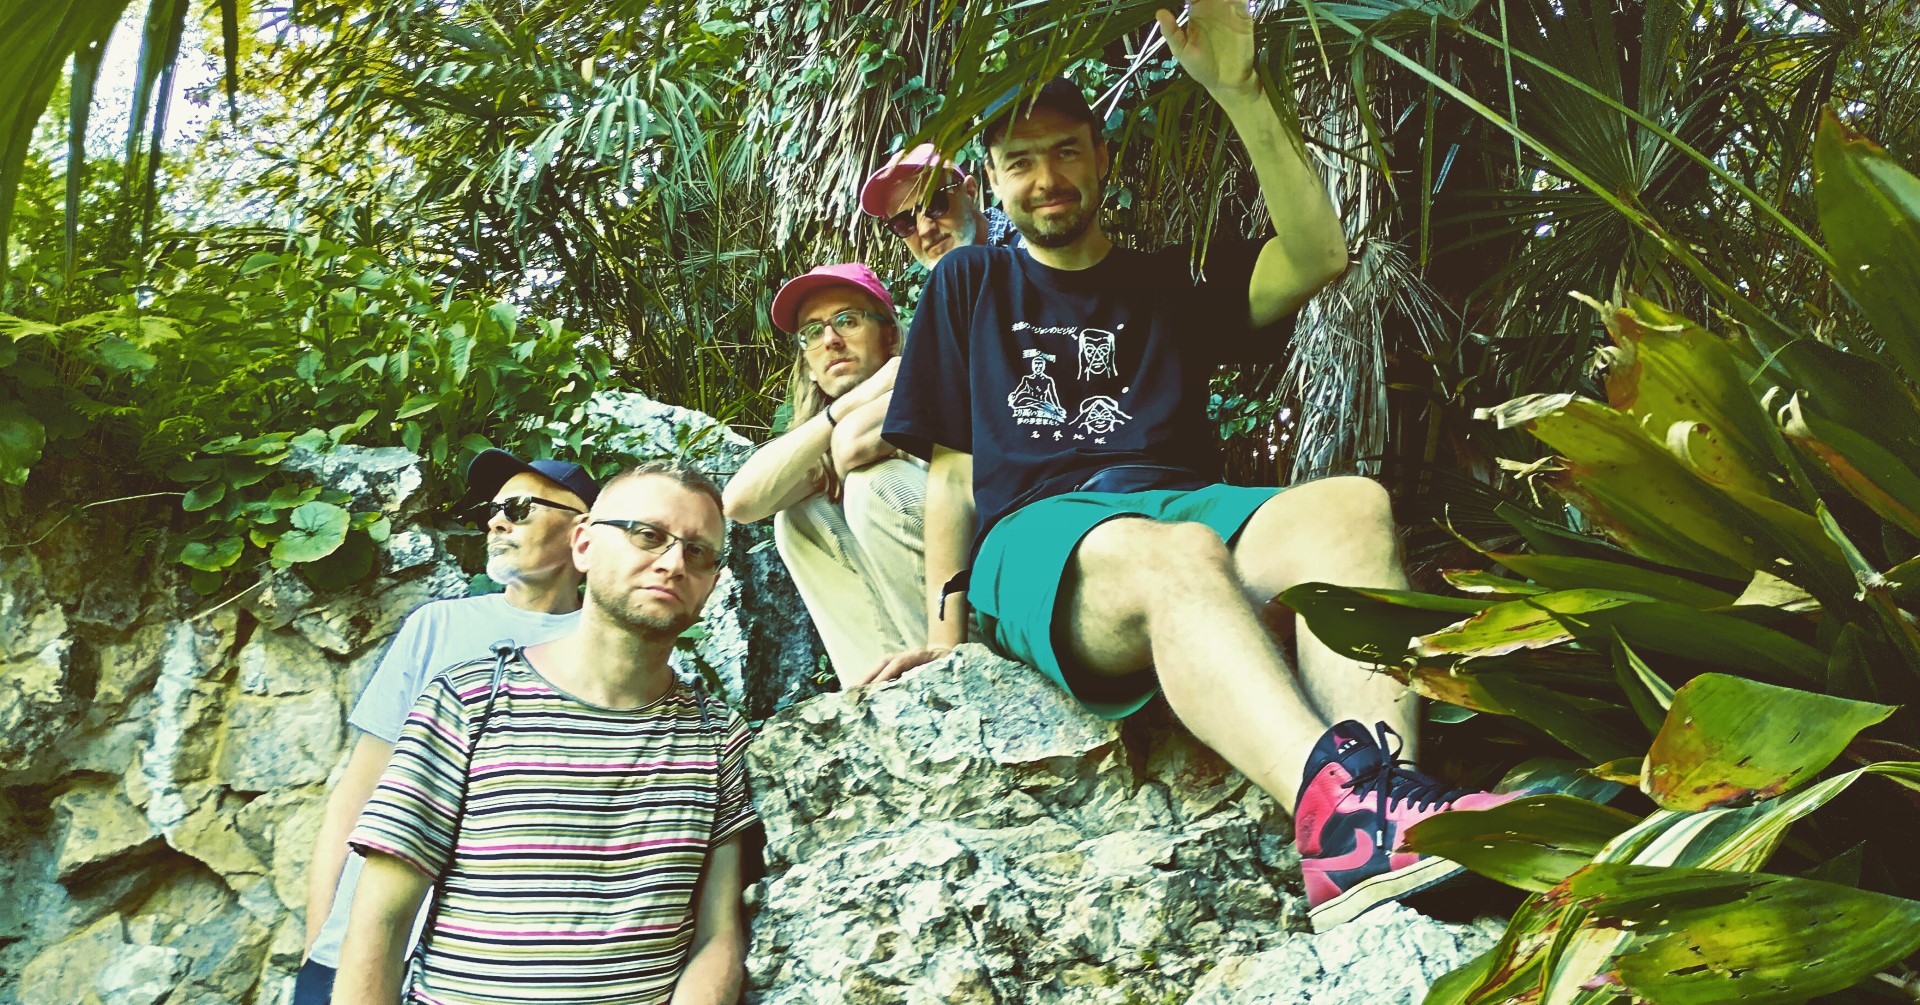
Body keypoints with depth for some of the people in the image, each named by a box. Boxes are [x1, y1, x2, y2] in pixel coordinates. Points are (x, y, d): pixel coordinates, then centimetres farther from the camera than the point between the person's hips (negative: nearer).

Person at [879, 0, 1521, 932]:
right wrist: (945, 620, 3)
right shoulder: (968, 285, 25)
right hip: (1037, 534, -2)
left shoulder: (1171, 282, 26)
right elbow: (952, 469, 18)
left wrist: (1239, 93, -1)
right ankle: (1340, 793, -64)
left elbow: (1317, 256, 6)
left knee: (1352, 506, -32)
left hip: (1185, 502, 3)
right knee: (1174, 558, -39)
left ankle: (1364, 804, -55)